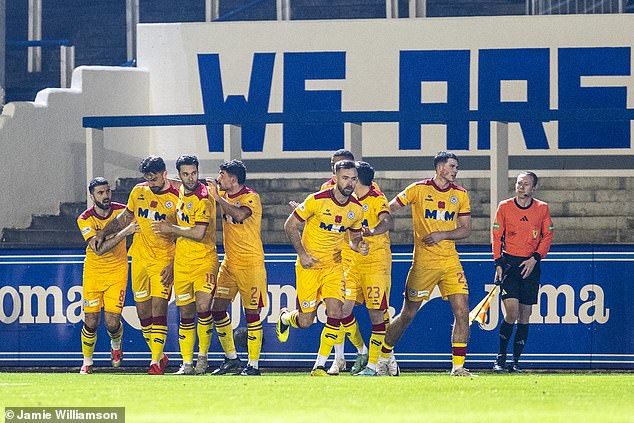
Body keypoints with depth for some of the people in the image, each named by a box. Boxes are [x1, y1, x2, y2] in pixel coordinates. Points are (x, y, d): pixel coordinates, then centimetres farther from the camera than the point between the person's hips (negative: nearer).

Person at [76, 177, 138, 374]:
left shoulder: (122, 211, -8)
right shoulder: (85, 219, -14)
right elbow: (99, 249, -26)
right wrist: (125, 232, -33)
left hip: (117, 271, 0)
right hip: (93, 271, 0)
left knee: (112, 322, -9)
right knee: (91, 322, -4)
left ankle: (116, 346, 26)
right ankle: (87, 361, 18)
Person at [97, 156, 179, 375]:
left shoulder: (176, 199, -8)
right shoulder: (139, 192, 6)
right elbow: (125, 217, 23)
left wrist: (173, 266, -12)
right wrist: (103, 232, 15)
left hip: (163, 261, -5)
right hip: (140, 258, 5)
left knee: (158, 309, -13)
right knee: (143, 312, 5)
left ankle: (156, 361, -13)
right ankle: (159, 355, 18)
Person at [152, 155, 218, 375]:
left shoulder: (203, 198, -13)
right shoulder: (181, 192, 9)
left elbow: (198, 233, -19)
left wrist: (171, 229, -11)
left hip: (204, 259, -7)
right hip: (182, 261, 7)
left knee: (203, 306, -19)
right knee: (186, 313, 6)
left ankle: (203, 357, -5)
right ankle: (187, 363, 11)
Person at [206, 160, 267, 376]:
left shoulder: (251, 198, -12)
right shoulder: (224, 194, 9)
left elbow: (240, 215, -34)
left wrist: (219, 198, -28)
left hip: (250, 264, -8)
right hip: (229, 262, 8)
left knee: (251, 312, -5)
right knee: (217, 308, 5)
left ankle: (253, 365, -1)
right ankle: (231, 360, 16)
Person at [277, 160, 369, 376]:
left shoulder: (356, 209, -1)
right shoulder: (317, 200, -15)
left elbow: (355, 237, 15)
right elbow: (290, 225, -7)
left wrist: (359, 245, -9)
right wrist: (302, 254, -15)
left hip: (334, 266, 4)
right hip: (309, 266, -3)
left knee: (335, 313, -14)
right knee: (305, 321, -1)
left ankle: (319, 366, -5)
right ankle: (285, 317, 38)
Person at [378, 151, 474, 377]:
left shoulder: (460, 194, 7)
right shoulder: (418, 189, -3)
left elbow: (466, 229, 8)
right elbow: (389, 209, 1)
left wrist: (442, 235, -9)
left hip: (450, 261, 3)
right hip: (423, 262, -3)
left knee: (462, 311, -9)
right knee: (408, 314, 2)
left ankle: (458, 366, -4)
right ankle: (383, 359, 20)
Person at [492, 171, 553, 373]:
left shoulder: (542, 208, 5)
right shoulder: (504, 207, 2)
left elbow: (547, 236, 7)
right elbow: (497, 236, 4)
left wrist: (535, 258, -6)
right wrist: (498, 263, -4)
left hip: (531, 265, 2)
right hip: (509, 262, -2)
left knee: (524, 316, 3)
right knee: (512, 313, -14)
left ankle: (516, 360, 11)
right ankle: (501, 357, 2)